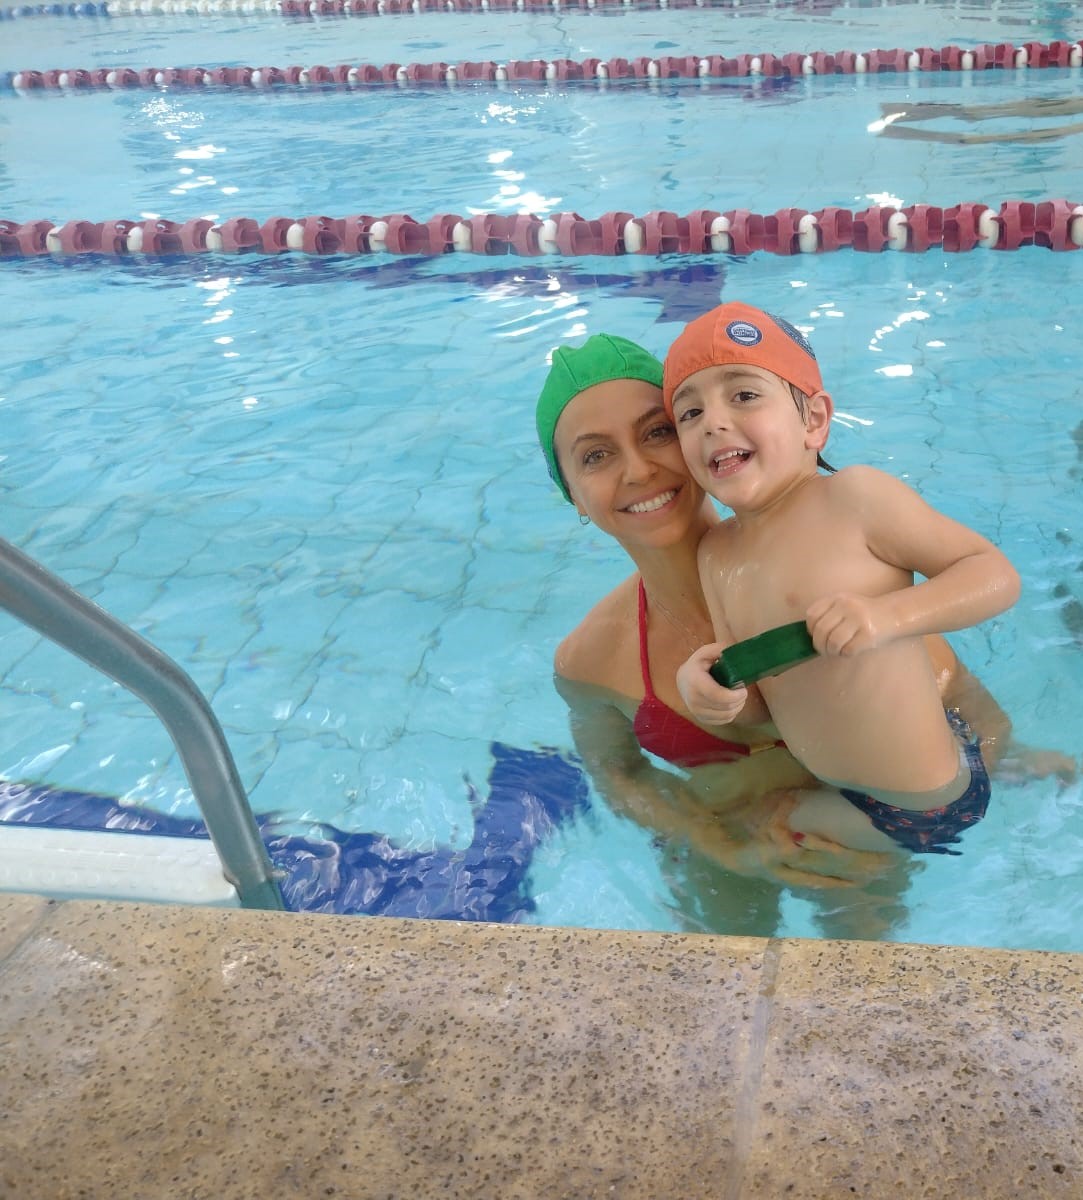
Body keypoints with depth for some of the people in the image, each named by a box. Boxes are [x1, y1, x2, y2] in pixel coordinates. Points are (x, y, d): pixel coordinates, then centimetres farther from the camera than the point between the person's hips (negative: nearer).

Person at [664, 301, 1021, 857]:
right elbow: (756, 704, 0)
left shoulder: (853, 496, -22)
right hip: (838, 785, 7)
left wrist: (888, 613, -34)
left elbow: (997, 574, -18)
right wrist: (705, 686, -23)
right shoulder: (716, 552, -2)